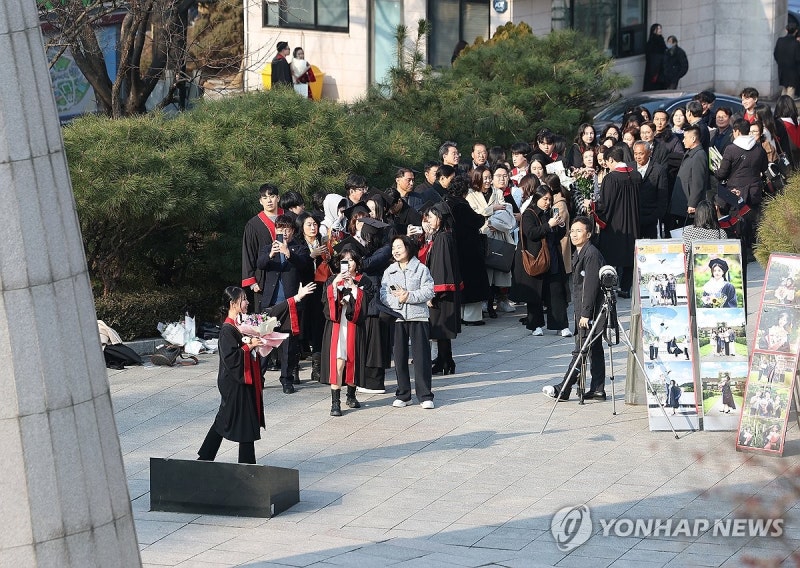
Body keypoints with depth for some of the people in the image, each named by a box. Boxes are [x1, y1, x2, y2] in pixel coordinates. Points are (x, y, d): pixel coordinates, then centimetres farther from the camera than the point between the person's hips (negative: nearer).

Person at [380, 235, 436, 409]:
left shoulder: (421, 269, 1)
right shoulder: (389, 271, 10)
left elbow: (428, 292, -7)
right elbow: (383, 295, 2)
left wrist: (409, 296, -17)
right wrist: (397, 299, -16)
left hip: (418, 317, -3)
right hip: (396, 318, 3)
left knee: (421, 356, -4)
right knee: (399, 357, 6)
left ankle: (425, 396, 0)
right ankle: (402, 395, 15)